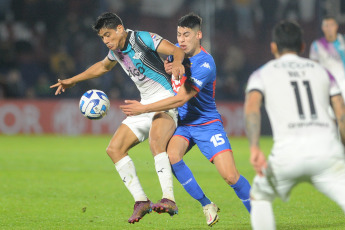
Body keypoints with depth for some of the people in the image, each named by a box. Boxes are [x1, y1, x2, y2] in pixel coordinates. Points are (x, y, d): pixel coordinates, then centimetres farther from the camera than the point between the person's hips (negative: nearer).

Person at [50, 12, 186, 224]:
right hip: (146, 104, 9)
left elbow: (176, 50, -19)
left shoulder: (143, 39, -13)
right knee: (115, 148, -1)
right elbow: (103, 66, 33)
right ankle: (141, 201, 0)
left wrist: (177, 62, -43)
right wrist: (73, 80, 37)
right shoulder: (116, 51, 11)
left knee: (156, 142, -36)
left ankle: (169, 200, -42)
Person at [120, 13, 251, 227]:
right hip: (182, 122, 5)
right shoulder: (177, 50, -1)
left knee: (231, 176, -17)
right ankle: (207, 205, -11)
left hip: (207, 123, -5)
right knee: (171, 155, -26)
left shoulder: (205, 64, -24)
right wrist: (166, 68, -5)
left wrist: (143, 108, -28)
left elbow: (181, 99, -29)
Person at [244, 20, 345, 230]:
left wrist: (255, 148, -15)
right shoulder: (322, 72, 24)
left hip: (289, 150, 0)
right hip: (327, 148, 1)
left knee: (260, 197, 27)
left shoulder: (262, 74, 18)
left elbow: (252, 107, -3)